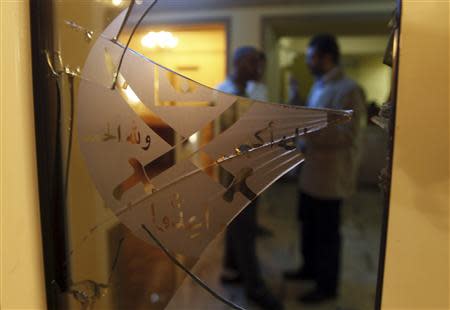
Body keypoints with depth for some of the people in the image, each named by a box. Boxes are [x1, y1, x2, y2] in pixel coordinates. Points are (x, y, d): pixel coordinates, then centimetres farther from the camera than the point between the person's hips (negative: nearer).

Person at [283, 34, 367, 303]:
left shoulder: (348, 90, -19)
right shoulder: (320, 86, 12)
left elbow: (348, 135, -25)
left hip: (331, 175, -9)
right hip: (311, 171, 9)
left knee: (327, 232, 6)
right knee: (309, 225, 21)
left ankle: (327, 286, 24)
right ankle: (310, 268, 42)